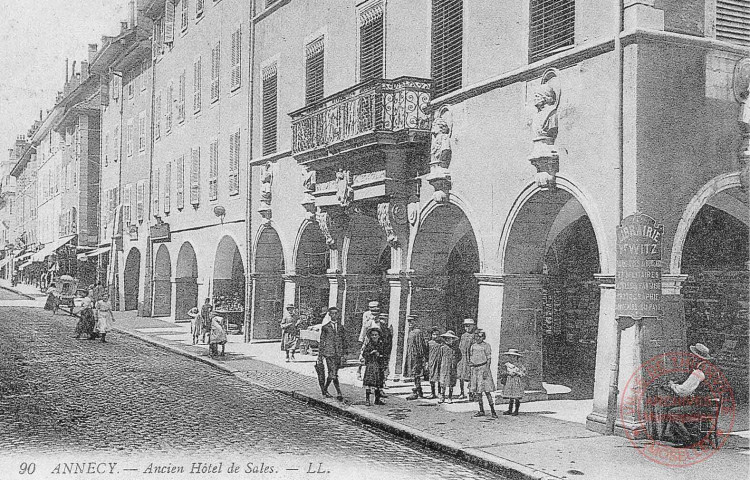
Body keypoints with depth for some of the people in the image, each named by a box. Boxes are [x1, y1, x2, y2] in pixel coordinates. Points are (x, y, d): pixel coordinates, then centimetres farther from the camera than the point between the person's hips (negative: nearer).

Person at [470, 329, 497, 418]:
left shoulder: (486, 346, -4)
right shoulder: (473, 346, 12)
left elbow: (489, 359, -7)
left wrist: (486, 370, -15)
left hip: (483, 368, -6)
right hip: (474, 369, 6)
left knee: (487, 391, -8)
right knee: (477, 391, 7)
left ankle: (493, 411, -3)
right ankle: (481, 411, 16)